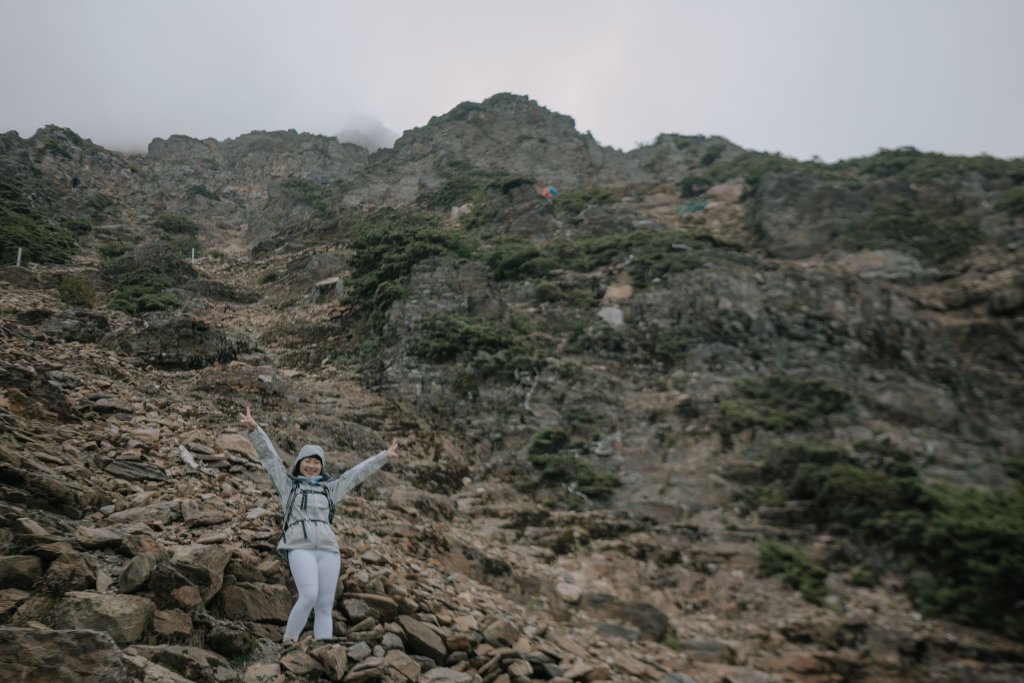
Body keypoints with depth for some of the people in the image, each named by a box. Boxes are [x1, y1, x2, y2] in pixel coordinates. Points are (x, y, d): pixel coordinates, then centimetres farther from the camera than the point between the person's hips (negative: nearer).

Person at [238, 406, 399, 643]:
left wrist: (384, 456, 27)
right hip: (300, 548, -3)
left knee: (325, 607, -3)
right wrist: (254, 428, -1)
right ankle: (289, 642, -6)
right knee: (309, 596, -23)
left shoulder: (329, 489, 23)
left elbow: (358, 472, 26)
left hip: (328, 550, 4)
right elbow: (268, 455, 9)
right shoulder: (288, 484, 17)